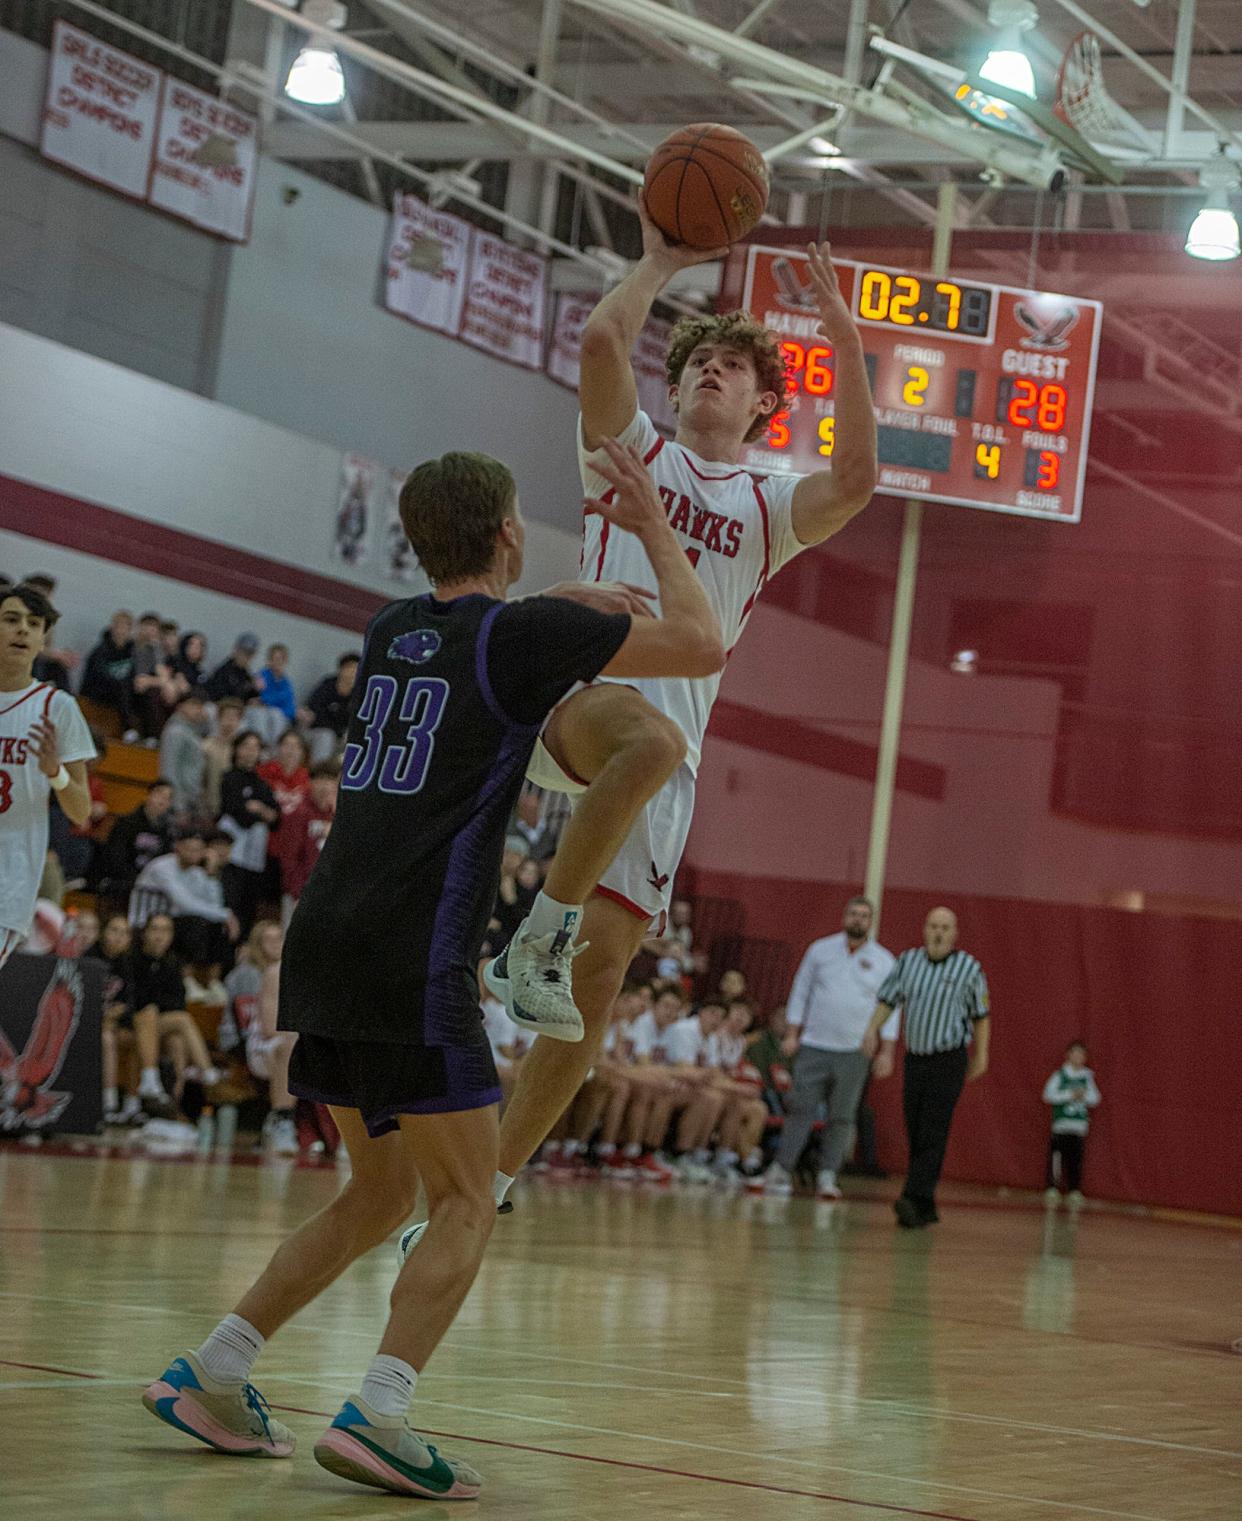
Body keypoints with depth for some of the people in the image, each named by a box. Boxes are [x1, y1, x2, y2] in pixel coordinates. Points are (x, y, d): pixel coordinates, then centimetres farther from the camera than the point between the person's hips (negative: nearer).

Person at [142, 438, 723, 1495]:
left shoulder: (393, 630, 18)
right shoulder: (523, 634, -3)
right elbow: (703, 647, 3)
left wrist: (574, 607, 34)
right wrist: (654, 528, 14)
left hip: (329, 949, 8)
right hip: (411, 962, -8)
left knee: (383, 1191, 18)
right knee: (467, 1201, -2)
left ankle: (209, 1377, 14)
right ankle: (377, 1417, -18)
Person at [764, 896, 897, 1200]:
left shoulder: (884, 962, 4)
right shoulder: (821, 950, 6)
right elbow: (800, 992, 9)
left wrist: (886, 1052, -1)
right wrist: (791, 1034, 3)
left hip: (854, 1053, 0)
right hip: (814, 1047, 0)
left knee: (841, 1117, 0)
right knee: (801, 1109, -3)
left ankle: (827, 1177, 3)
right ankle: (781, 1169, 1)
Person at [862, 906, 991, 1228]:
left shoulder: (969, 969, -3)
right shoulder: (908, 961, 5)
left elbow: (981, 1014, 6)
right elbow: (887, 999, 9)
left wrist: (981, 1055, 6)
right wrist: (873, 1030, -7)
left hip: (949, 1062, -4)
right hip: (914, 1058, 4)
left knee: (932, 1135, -14)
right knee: (915, 1136, 5)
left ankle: (914, 1201, -23)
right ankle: (925, 1208, 13)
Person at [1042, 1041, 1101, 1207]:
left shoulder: (1087, 1077, 11)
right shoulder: (1060, 1075, 2)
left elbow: (1095, 1099, 12)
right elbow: (1048, 1094, -6)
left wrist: (1084, 1095, -8)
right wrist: (1069, 1095, -12)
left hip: (1080, 1125, 3)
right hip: (1061, 1124, -3)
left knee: (1076, 1160, 0)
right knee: (1057, 1157, -9)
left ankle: (1075, 1191, 4)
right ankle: (1052, 1188, -5)